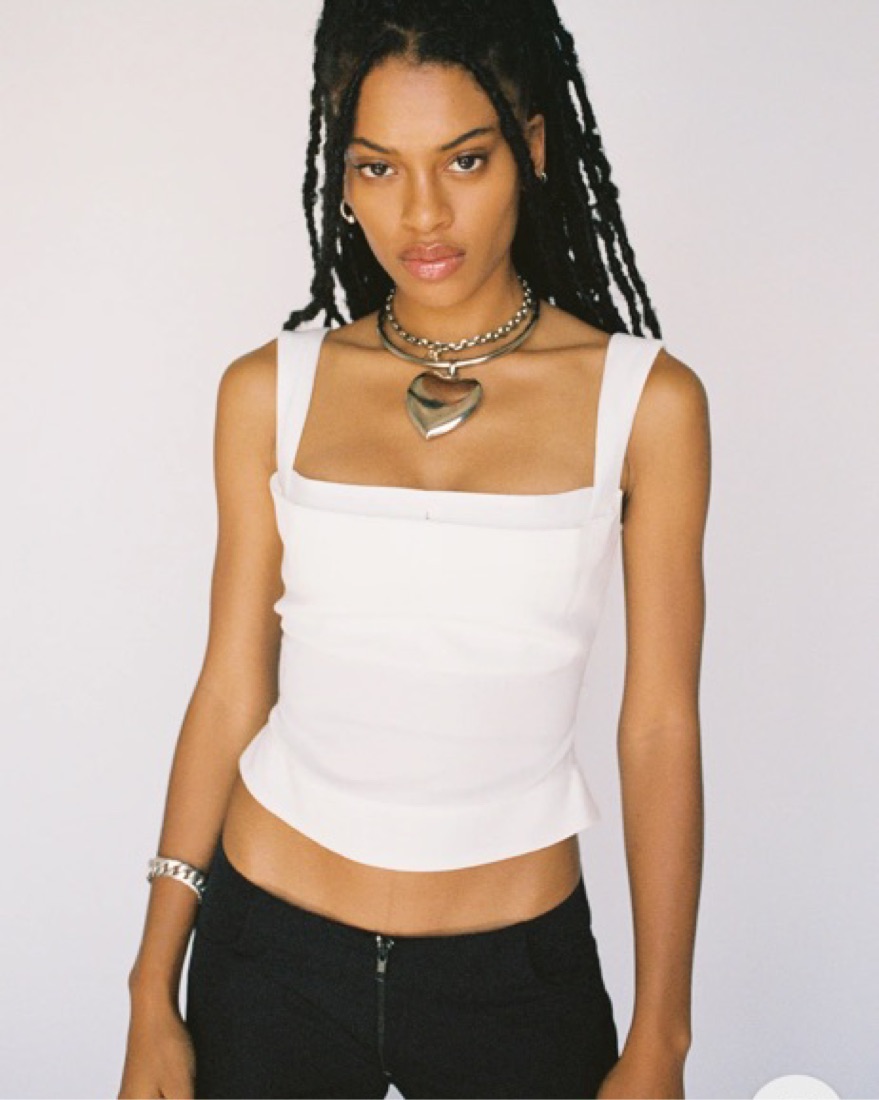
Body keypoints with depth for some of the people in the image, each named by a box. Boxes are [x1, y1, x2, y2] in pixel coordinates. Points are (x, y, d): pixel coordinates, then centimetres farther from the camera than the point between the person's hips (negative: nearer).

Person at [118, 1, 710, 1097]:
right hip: (270, 946, 1)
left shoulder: (645, 401, -7)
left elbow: (659, 729, -5)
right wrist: (154, 994, 2)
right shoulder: (271, 391, -3)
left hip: (519, 964, -1)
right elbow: (230, 691, 1)